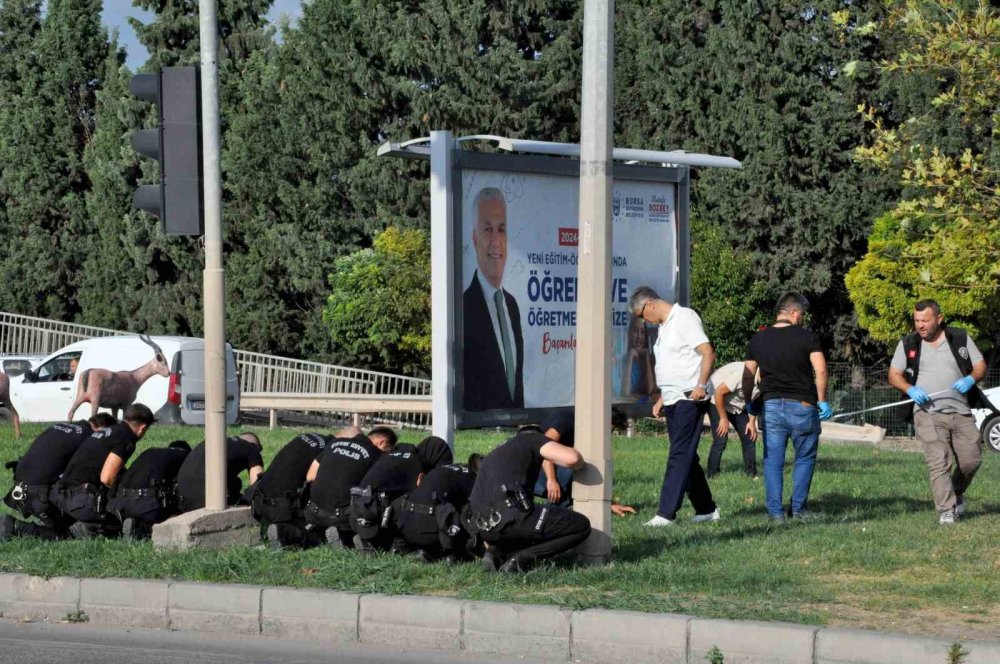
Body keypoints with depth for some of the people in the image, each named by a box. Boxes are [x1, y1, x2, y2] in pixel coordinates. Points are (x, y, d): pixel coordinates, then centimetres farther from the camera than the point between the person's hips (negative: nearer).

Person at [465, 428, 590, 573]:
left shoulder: (496, 453, 35)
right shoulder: (532, 438, 15)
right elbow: (571, 458, -4)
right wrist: (579, 464, 21)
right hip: (510, 516, -8)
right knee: (582, 526, 4)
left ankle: (496, 553, 8)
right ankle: (521, 559, -6)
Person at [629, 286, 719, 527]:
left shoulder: (684, 318, -9)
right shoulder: (664, 326, 20)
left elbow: (708, 353, -16)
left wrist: (701, 385, -25)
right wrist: (662, 398, 20)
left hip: (689, 399, -10)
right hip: (672, 400, 10)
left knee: (680, 456, -11)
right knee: (687, 457, 11)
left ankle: (666, 513, -15)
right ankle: (706, 509, 17)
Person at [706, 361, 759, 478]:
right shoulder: (742, 374, -37)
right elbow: (719, 392, -29)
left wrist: (752, 421, -5)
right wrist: (723, 419, -21)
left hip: (738, 405, 8)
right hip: (717, 400, -8)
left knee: (749, 437, 0)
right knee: (721, 440, -16)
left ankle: (751, 474, 7)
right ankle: (712, 476, -11)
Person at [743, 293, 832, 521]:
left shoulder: (758, 339, 6)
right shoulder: (806, 337, -5)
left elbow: (748, 376, 7)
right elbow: (821, 371, -12)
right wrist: (822, 401, -2)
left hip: (771, 405, 3)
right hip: (802, 406, -3)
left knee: (773, 461, 7)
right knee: (805, 458, 12)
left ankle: (775, 511, 4)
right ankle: (798, 508, 13)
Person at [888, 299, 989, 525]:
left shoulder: (961, 338, 8)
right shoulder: (908, 344, 7)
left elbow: (980, 366, 10)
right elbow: (894, 375, 7)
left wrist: (971, 379, -12)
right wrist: (911, 390, -13)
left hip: (961, 412, 2)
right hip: (928, 414, -2)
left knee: (971, 460, 4)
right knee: (938, 462, -15)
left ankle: (957, 494, 32)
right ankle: (946, 511, -15)